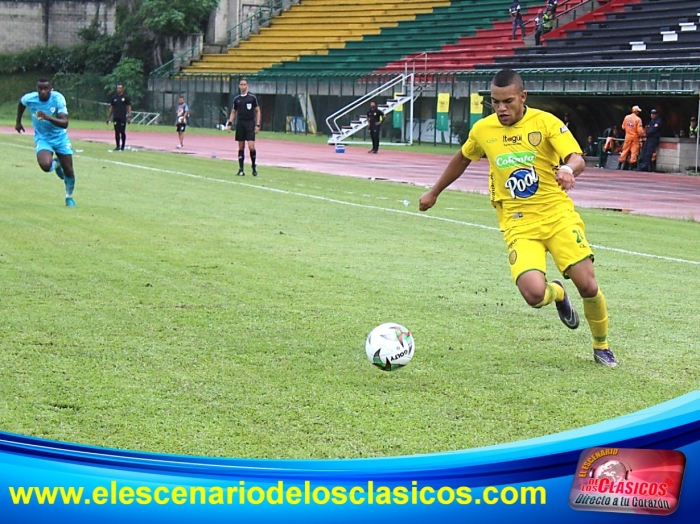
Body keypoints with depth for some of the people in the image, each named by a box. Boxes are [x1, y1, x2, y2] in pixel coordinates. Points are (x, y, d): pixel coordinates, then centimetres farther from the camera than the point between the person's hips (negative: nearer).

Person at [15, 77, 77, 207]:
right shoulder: (29, 99, -18)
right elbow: (21, 104, 10)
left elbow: (65, 123, -34)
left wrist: (48, 117, -49)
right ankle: (56, 164, 13)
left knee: (68, 171, 2)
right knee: (45, 165, -27)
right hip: (42, 138, 0)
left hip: (60, 137, 0)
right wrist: (18, 122, 19)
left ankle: (69, 197, 31)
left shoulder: (58, 99, -25)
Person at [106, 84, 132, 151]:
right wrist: (108, 117, 11)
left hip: (123, 118, -3)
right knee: (117, 132, 2)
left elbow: (129, 107, -1)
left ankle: (122, 146, 9)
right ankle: (118, 146, 5)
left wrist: (129, 117, -9)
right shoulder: (114, 97, 10)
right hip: (115, 117, 3)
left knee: (122, 132, -1)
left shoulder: (126, 97, 0)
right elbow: (111, 108, 15)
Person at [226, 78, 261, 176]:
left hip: (250, 124, -3)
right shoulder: (237, 99, 8)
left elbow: (258, 111, 2)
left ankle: (254, 165, 9)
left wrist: (257, 125, -6)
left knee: (251, 147, -13)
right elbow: (233, 112, 15)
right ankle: (241, 170, 7)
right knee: (241, 147, 4)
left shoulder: (252, 97, -1)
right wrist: (230, 123, 2)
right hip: (240, 124, 3)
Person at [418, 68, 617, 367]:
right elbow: (462, 159, 24)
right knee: (534, 293, -22)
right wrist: (434, 193, 33)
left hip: (558, 215, -1)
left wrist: (568, 169, -43)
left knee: (588, 286, -9)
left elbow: (577, 159, -19)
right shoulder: (482, 130, 3)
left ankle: (602, 347, 20)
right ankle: (557, 293, 19)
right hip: (518, 224, 1)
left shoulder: (545, 122, -7)